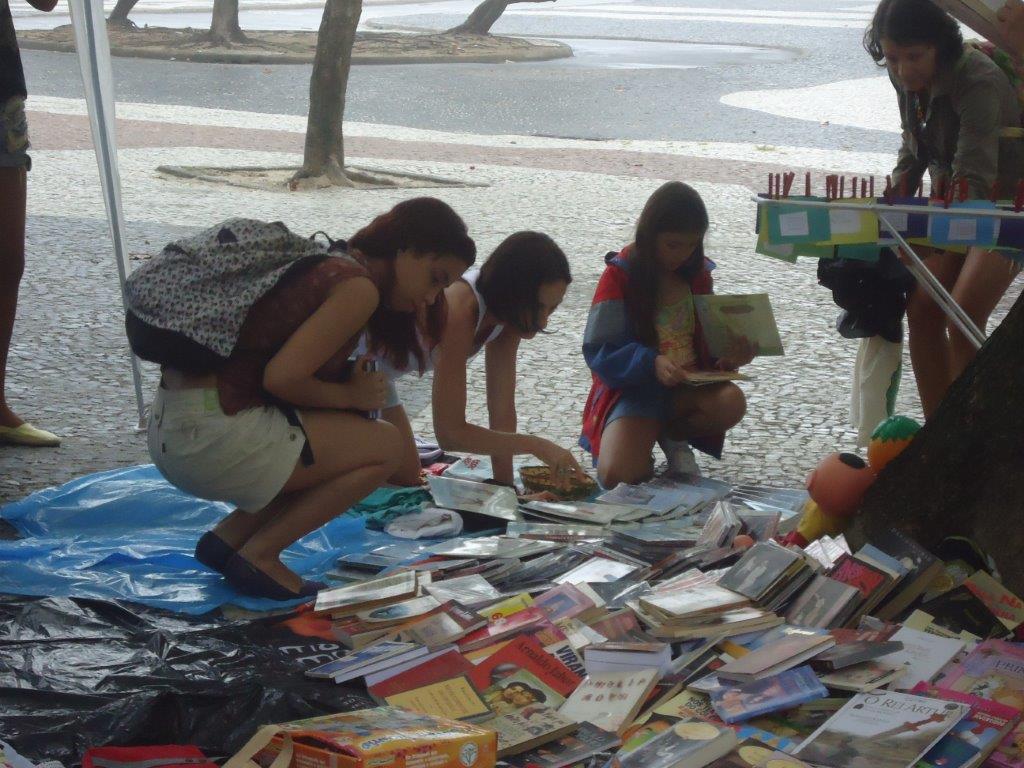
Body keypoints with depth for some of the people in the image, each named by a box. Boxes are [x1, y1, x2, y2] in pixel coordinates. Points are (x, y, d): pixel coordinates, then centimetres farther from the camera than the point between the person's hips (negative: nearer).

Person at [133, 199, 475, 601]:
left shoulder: (327, 266, 17)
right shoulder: (358, 286, -11)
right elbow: (281, 377, -19)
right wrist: (351, 394, -3)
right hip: (214, 435, -10)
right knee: (384, 445, -4)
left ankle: (227, 537, 15)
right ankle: (259, 556, 0)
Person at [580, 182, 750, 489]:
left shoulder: (697, 273, 7)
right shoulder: (620, 275, -8)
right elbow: (598, 351, -12)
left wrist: (729, 353, -8)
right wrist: (652, 363, -29)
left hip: (688, 387, 4)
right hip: (632, 388, -4)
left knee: (732, 402, -30)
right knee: (618, 475, -29)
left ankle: (671, 436, 1)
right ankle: (641, 441, 8)